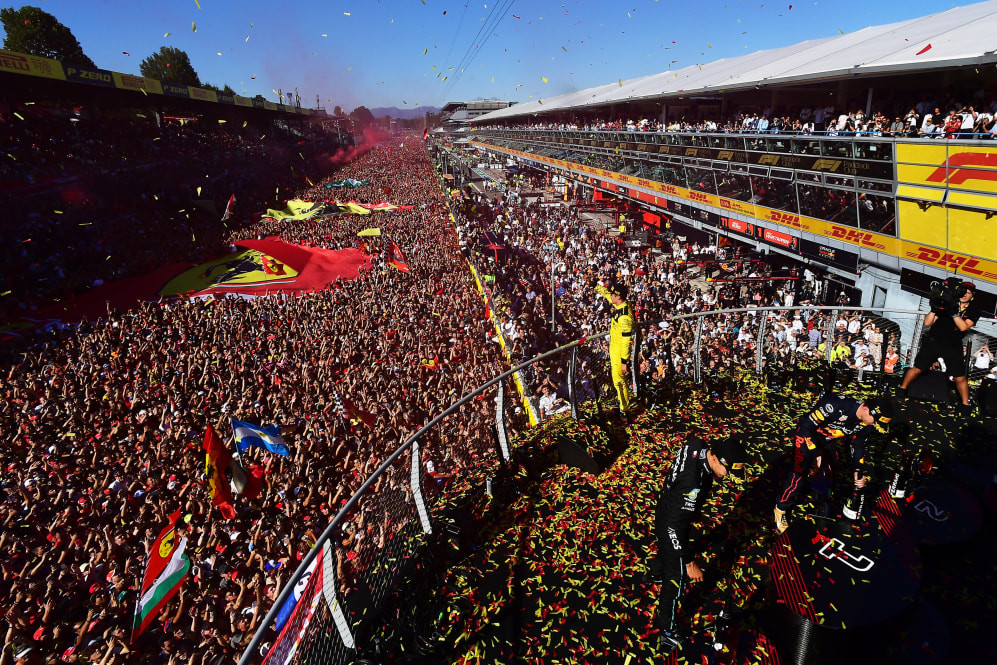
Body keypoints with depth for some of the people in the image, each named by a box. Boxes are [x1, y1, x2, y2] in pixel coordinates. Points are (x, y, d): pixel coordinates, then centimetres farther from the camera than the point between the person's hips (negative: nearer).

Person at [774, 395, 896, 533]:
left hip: (827, 441, 8)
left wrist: (858, 471, -9)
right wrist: (817, 455, -27)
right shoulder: (836, 405, -37)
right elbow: (807, 425, -31)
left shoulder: (863, 424, -12)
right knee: (799, 474, -14)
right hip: (806, 435, -8)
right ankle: (780, 508, 2)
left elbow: (858, 444, 3)